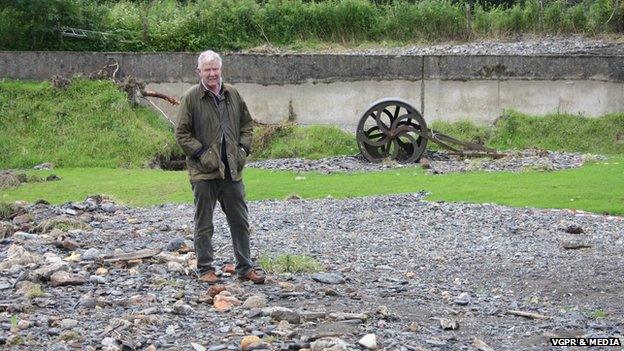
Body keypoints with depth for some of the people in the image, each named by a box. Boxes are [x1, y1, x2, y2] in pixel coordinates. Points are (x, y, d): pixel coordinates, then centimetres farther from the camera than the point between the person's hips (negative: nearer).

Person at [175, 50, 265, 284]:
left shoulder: (232, 95, 8)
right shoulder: (191, 98, -6)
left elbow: (247, 124, 18)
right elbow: (182, 133, -6)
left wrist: (243, 148, 4)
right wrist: (201, 154, -13)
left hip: (232, 170, 4)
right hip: (204, 171, -4)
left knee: (240, 221, 9)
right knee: (204, 223, 5)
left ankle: (245, 267, 18)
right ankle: (205, 269, 14)